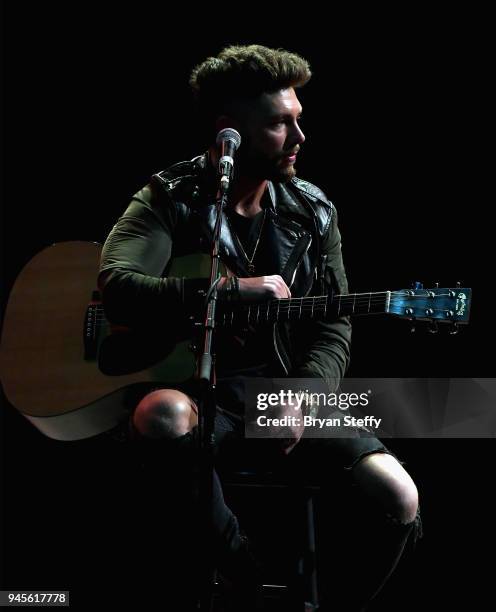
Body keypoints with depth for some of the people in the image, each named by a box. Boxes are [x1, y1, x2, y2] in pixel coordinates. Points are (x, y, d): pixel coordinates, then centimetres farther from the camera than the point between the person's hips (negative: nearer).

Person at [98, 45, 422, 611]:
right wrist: (231, 290, -25)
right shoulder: (169, 201, -5)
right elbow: (117, 289, -23)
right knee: (165, 416, -40)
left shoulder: (312, 212, 7)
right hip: (197, 392, -3)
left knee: (397, 500, -20)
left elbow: (332, 326, 7)